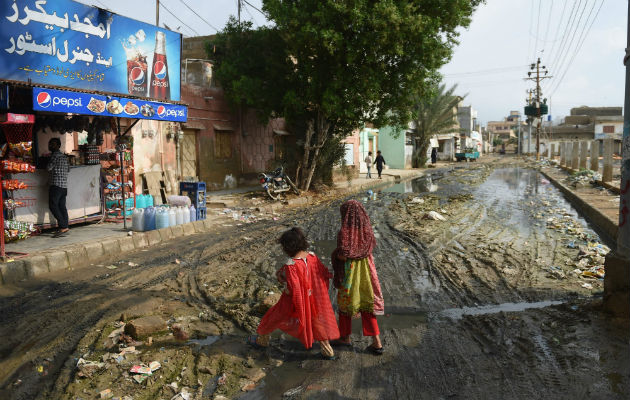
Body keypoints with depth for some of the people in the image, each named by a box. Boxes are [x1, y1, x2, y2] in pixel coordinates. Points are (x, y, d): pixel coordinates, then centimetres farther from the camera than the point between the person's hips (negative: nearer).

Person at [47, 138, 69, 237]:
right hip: (64, 185, 9)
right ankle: (65, 227, 4)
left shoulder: (55, 155, -8)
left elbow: (49, 167, -8)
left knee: (53, 205, -9)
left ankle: (63, 227, -16)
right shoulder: (64, 156, 18)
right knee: (62, 206, 7)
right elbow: (68, 169, 24)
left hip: (56, 185, -9)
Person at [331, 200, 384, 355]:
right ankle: (377, 342, 9)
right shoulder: (367, 228, -4)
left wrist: (336, 253, -4)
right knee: (366, 304, 13)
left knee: (345, 302, 18)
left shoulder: (345, 232, -22)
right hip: (366, 271, 5)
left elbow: (343, 255, -25)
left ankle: (345, 337, 35)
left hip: (350, 272, -5)